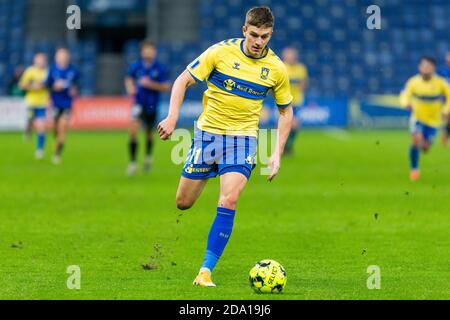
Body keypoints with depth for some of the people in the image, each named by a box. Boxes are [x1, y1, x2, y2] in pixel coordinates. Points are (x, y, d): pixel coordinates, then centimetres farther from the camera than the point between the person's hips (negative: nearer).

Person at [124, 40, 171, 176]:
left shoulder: (160, 68, -7)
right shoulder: (136, 67, -2)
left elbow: (166, 87, -8)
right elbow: (129, 78, 16)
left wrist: (151, 84, -20)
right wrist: (130, 88, -5)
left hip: (152, 106, 0)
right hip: (139, 103, 0)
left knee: (149, 133, 15)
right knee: (133, 131, -17)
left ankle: (148, 156, 44)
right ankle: (132, 162, -14)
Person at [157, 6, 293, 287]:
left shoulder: (276, 68, -3)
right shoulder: (221, 52, -9)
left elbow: (286, 110, 10)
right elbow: (183, 80, -3)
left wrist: (278, 154, 3)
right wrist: (172, 118, -16)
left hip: (243, 137, 0)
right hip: (207, 132, 0)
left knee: (228, 201, -20)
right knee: (183, 203, 5)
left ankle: (206, 270, -16)